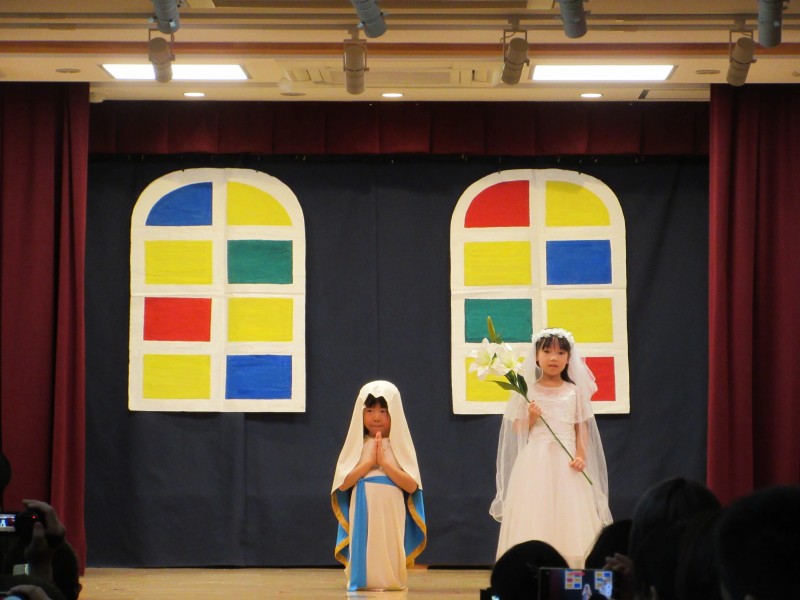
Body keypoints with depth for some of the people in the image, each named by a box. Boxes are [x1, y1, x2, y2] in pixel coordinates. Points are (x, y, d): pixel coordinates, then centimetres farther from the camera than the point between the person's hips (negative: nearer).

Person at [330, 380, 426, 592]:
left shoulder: (400, 446, 3)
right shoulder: (356, 446, 6)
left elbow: (412, 486, -7)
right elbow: (343, 484, -3)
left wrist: (384, 462, -13)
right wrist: (369, 462, -10)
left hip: (391, 514, -1)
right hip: (363, 514, 1)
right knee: (364, 562, -3)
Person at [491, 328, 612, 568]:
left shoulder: (575, 391, 7)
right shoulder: (528, 391, 3)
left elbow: (581, 427, 7)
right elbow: (518, 430, 5)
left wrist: (581, 455, -6)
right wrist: (531, 418, -13)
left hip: (566, 461, 1)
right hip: (535, 461, -1)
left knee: (568, 515, -2)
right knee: (535, 514, -6)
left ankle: (569, 569, 0)